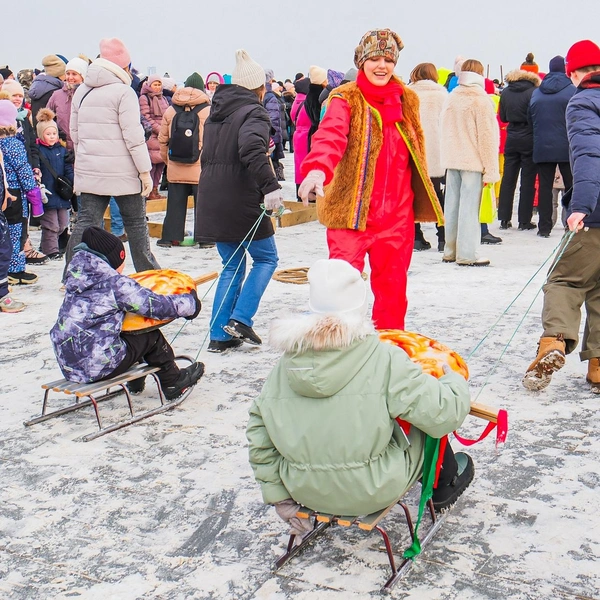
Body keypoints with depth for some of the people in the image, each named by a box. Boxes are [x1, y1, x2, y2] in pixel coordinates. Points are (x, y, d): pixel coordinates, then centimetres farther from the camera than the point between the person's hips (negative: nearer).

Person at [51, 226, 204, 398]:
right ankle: (173, 383, 30)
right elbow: (156, 305, -10)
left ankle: (135, 381, 46)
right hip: (99, 367, -7)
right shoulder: (115, 284, -13)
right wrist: (190, 303, 6)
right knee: (151, 337, 12)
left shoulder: (76, 279, 8)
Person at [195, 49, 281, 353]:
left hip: (212, 201, 8)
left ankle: (219, 335, 12)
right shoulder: (253, 112, -8)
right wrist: (270, 186, -32)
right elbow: (252, 150, -27)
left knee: (232, 266, 15)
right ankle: (240, 319, -1)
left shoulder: (215, 113, 17)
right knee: (266, 258, 10)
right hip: (242, 202, -7)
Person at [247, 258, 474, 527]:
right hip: (374, 493, -5)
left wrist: (278, 496, 8)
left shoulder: (284, 366, -6)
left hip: (307, 492, 5)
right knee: (430, 420, 21)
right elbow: (441, 414, -19)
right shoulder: (385, 360, -20)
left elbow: (259, 436, -1)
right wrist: (456, 383, 3)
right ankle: (444, 486, 44)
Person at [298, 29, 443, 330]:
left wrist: (422, 199, 20)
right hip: (350, 210, -4)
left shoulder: (406, 100, 11)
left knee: (392, 285, 12)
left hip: (397, 214, 5)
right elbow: (330, 135, -24)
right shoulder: (346, 99, -5)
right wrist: (317, 168, -44)